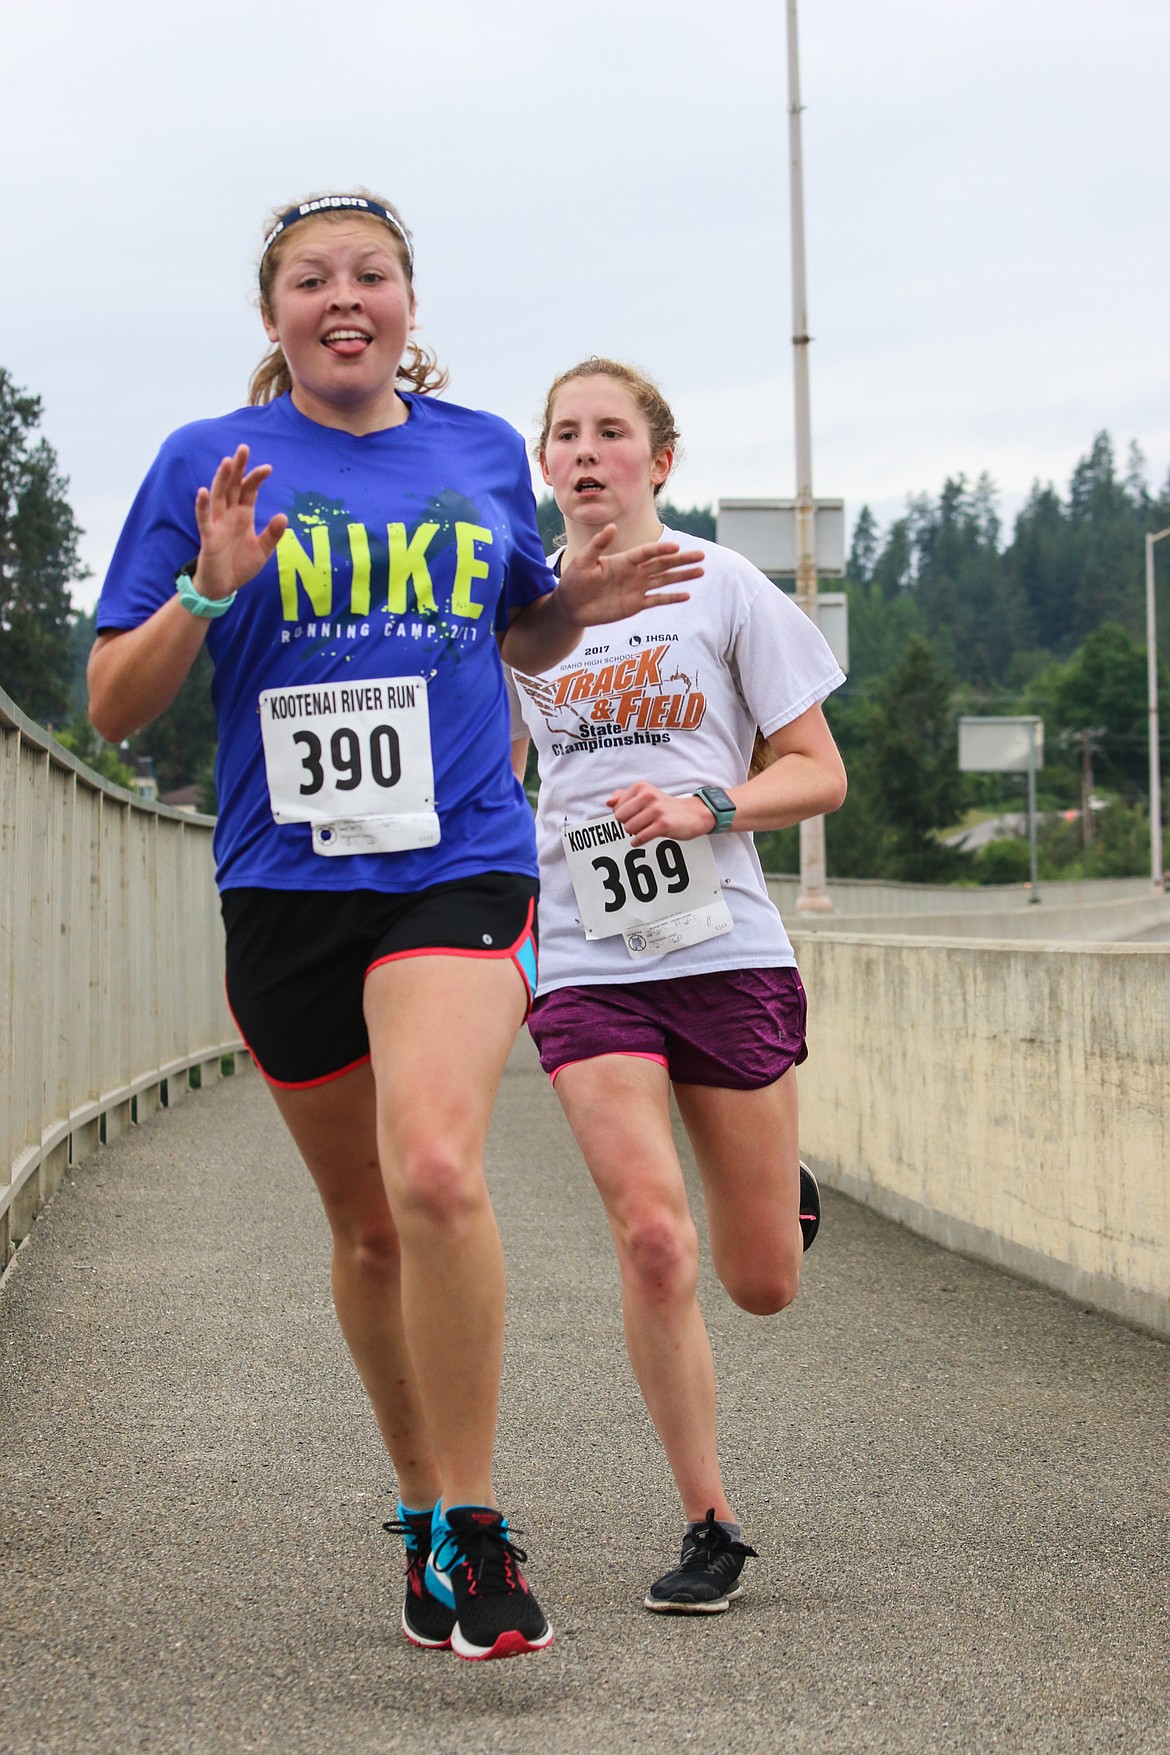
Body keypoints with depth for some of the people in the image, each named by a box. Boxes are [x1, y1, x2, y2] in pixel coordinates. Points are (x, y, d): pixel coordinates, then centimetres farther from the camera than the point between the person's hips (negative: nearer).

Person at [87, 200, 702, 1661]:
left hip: (459, 869, -1)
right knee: (367, 1225, 10)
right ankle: (422, 1508, 30)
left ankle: (472, 1526, -12)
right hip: (285, 886, 1)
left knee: (436, 1171, -23)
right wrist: (206, 595, -17)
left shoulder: (484, 453, 9)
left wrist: (579, 603, 2)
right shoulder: (208, 465, 2)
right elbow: (112, 707, 0)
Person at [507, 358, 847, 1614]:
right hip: (585, 965, 1)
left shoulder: (722, 587, 2)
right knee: (652, 1240, -17)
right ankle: (708, 1527, -3)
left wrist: (706, 807, -15)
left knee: (762, 1283, 6)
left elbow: (819, 772, 1)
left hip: (727, 948, -1)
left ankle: (783, 1185, 44)